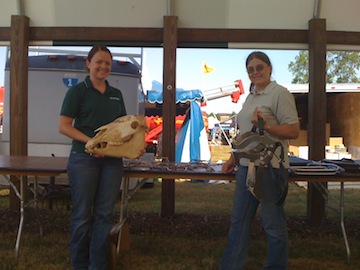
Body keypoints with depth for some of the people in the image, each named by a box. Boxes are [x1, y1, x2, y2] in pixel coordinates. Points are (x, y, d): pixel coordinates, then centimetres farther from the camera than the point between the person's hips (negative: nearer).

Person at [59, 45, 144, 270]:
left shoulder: (116, 94, 14)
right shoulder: (78, 91, -1)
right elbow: (63, 126, -7)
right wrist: (90, 141, -20)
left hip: (113, 160, 5)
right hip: (84, 159, -4)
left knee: (105, 214, 8)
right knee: (83, 214, 5)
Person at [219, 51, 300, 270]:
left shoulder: (279, 93, -7)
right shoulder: (251, 97, 16)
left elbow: (294, 131, -13)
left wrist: (266, 126, -25)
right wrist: (234, 158, 20)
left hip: (270, 168, -8)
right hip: (246, 166, 8)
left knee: (273, 223, 4)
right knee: (239, 221, 12)